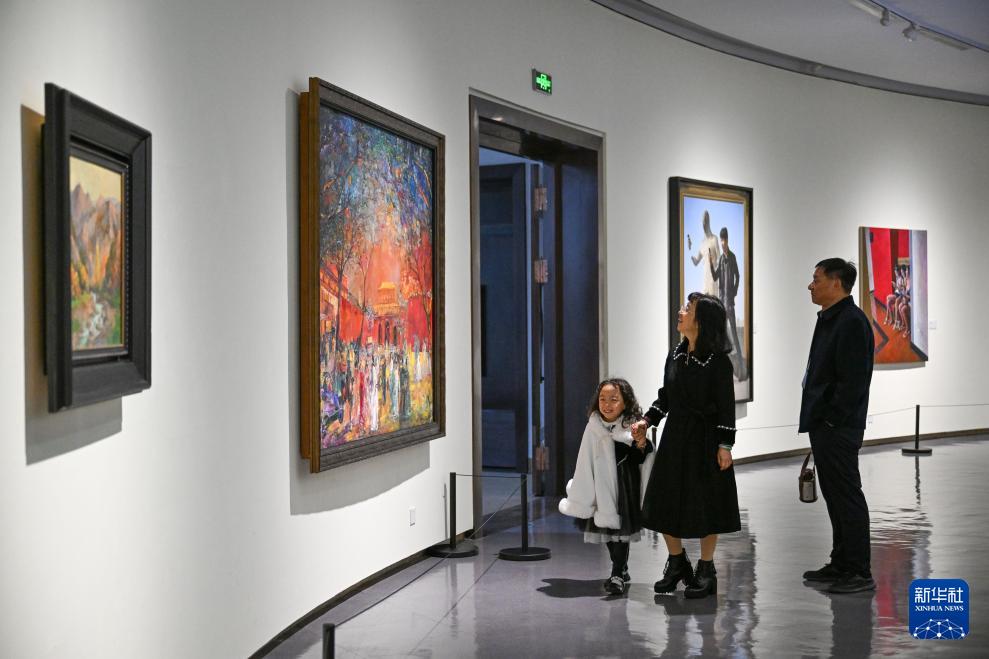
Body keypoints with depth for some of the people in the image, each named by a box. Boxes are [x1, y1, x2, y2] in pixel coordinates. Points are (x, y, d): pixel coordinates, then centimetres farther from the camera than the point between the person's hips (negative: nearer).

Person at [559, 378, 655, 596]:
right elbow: (586, 461, 6)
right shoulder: (594, 427, -2)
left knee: (620, 529, -5)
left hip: (624, 487, -5)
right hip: (601, 488, 5)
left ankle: (618, 575, -1)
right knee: (606, 529, 14)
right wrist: (579, 495, 10)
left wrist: (641, 446, -30)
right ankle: (621, 570, 30)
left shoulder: (631, 428, -13)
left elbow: (641, 461, -9)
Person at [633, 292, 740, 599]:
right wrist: (646, 421, 0)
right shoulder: (675, 356, 6)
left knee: (705, 503, 3)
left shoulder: (717, 361, -12)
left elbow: (726, 405, -12)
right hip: (675, 437, 6)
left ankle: (706, 570, 15)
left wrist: (725, 445, -15)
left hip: (705, 439, -6)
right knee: (664, 501, 7)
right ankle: (677, 562, 26)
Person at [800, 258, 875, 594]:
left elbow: (852, 381, -22)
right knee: (834, 495, 15)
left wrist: (833, 420, -19)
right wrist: (818, 419, 15)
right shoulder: (829, 320, 16)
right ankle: (841, 564, 24)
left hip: (839, 428, -10)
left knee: (846, 497, -5)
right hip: (824, 427, 10)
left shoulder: (851, 322, -16)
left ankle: (860, 572, 1)